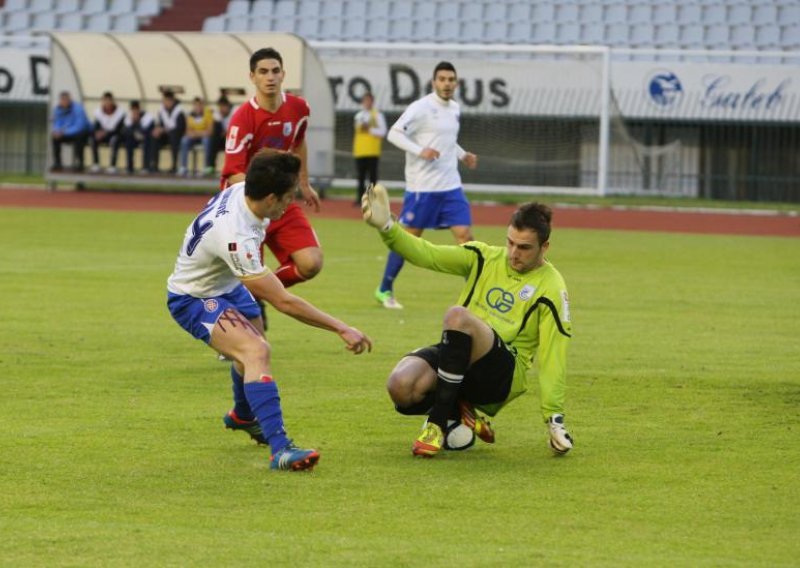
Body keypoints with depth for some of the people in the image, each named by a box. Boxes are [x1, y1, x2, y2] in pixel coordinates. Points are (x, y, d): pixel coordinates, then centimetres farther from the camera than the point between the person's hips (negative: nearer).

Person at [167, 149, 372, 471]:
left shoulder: (241, 191, -17)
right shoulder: (235, 236, -40)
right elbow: (284, 303, -38)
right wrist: (341, 329, -35)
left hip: (225, 285, 10)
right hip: (193, 299, -10)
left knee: (254, 348, 29)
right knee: (256, 352, -30)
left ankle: (243, 416, 58)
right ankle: (280, 450, -40)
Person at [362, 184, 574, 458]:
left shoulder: (551, 289, -1)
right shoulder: (484, 258, 10)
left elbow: (552, 358, -4)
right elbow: (428, 255, 0)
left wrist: (554, 418, -7)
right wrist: (386, 227, -16)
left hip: (502, 377, -5)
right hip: (457, 356, 5)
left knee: (457, 315, -35)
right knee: (400, 386, -30)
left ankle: (437, 424, -28)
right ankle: (459, 412, 4)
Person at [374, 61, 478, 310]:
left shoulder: (454, 108, 11)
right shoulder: (421, 108, -11)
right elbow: (394, 133, -16)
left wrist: (463, 155, 10)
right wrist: (420, 151, -27)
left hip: (451, 186, 6)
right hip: (422, 187, -6)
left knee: (465, 234, -3)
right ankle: (385, 290, 17)